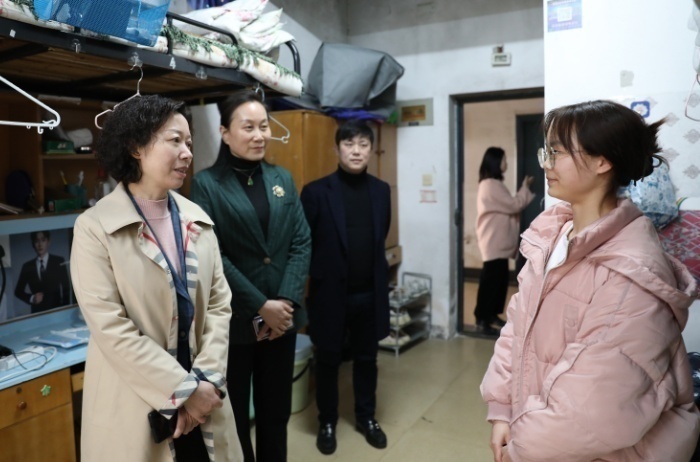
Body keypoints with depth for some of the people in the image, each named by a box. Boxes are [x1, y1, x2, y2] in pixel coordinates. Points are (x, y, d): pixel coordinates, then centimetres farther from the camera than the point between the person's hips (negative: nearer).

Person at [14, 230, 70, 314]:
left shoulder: (59, 261, 1)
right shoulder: (27, 267, 6)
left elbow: (66, 288, 0)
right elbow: (18, 291, 12)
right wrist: (31, 298, -7)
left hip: (56, 310, -2)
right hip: (37, 312, 2)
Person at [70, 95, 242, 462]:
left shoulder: (197, 220, 3)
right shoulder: (94, 227, -11)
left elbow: (219, 303, 1)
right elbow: (111, 328, -16)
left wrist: (206, 378, -10)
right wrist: (183, 389, -15)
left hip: (200, 394, 4)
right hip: (134, 404, -4)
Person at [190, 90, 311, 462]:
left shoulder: (282, 179, 8)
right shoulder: (206, 184, -6)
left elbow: (302, 242, 2)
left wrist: (286, 301, -9)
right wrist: (261, 306, -15)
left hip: (283, 317, 4)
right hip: (234, 321, -4)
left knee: (276, 411, 18)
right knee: (234, 416, 14)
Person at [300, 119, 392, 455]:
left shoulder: (381, 190, 3)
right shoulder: (316, 191, -10)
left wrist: (376, 274, 11)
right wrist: (320, 273, -7)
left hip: (370, 294, 4)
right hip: (330, 293, -3)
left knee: (366, 359, 17)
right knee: (328, 361, 13)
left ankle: (366, 417, 38)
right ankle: (327, 422, 34)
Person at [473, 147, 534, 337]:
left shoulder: (493, 184, 16)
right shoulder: (490, 185, -18)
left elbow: (508, 206, 19)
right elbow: (514, 205, -16)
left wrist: (524, 189, 12)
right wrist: (525, 187, -4)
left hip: (499, 243, 11)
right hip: (494, 244, -11)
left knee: (500, 280, 16)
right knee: (490, 281, -6)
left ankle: (492, 314, 27)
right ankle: (482, 322, 1)